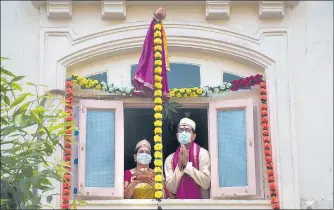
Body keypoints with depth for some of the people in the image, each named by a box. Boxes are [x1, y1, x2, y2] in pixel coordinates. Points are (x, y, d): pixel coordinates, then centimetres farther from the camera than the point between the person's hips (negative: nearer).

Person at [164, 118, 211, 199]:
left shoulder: (202, 153, -3)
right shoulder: (170, 159, 3)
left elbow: (206, 183, -12)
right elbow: (171, 189, -4)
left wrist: (187, 164, -14)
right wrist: (180, 165, -11)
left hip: (200, 202, -1)